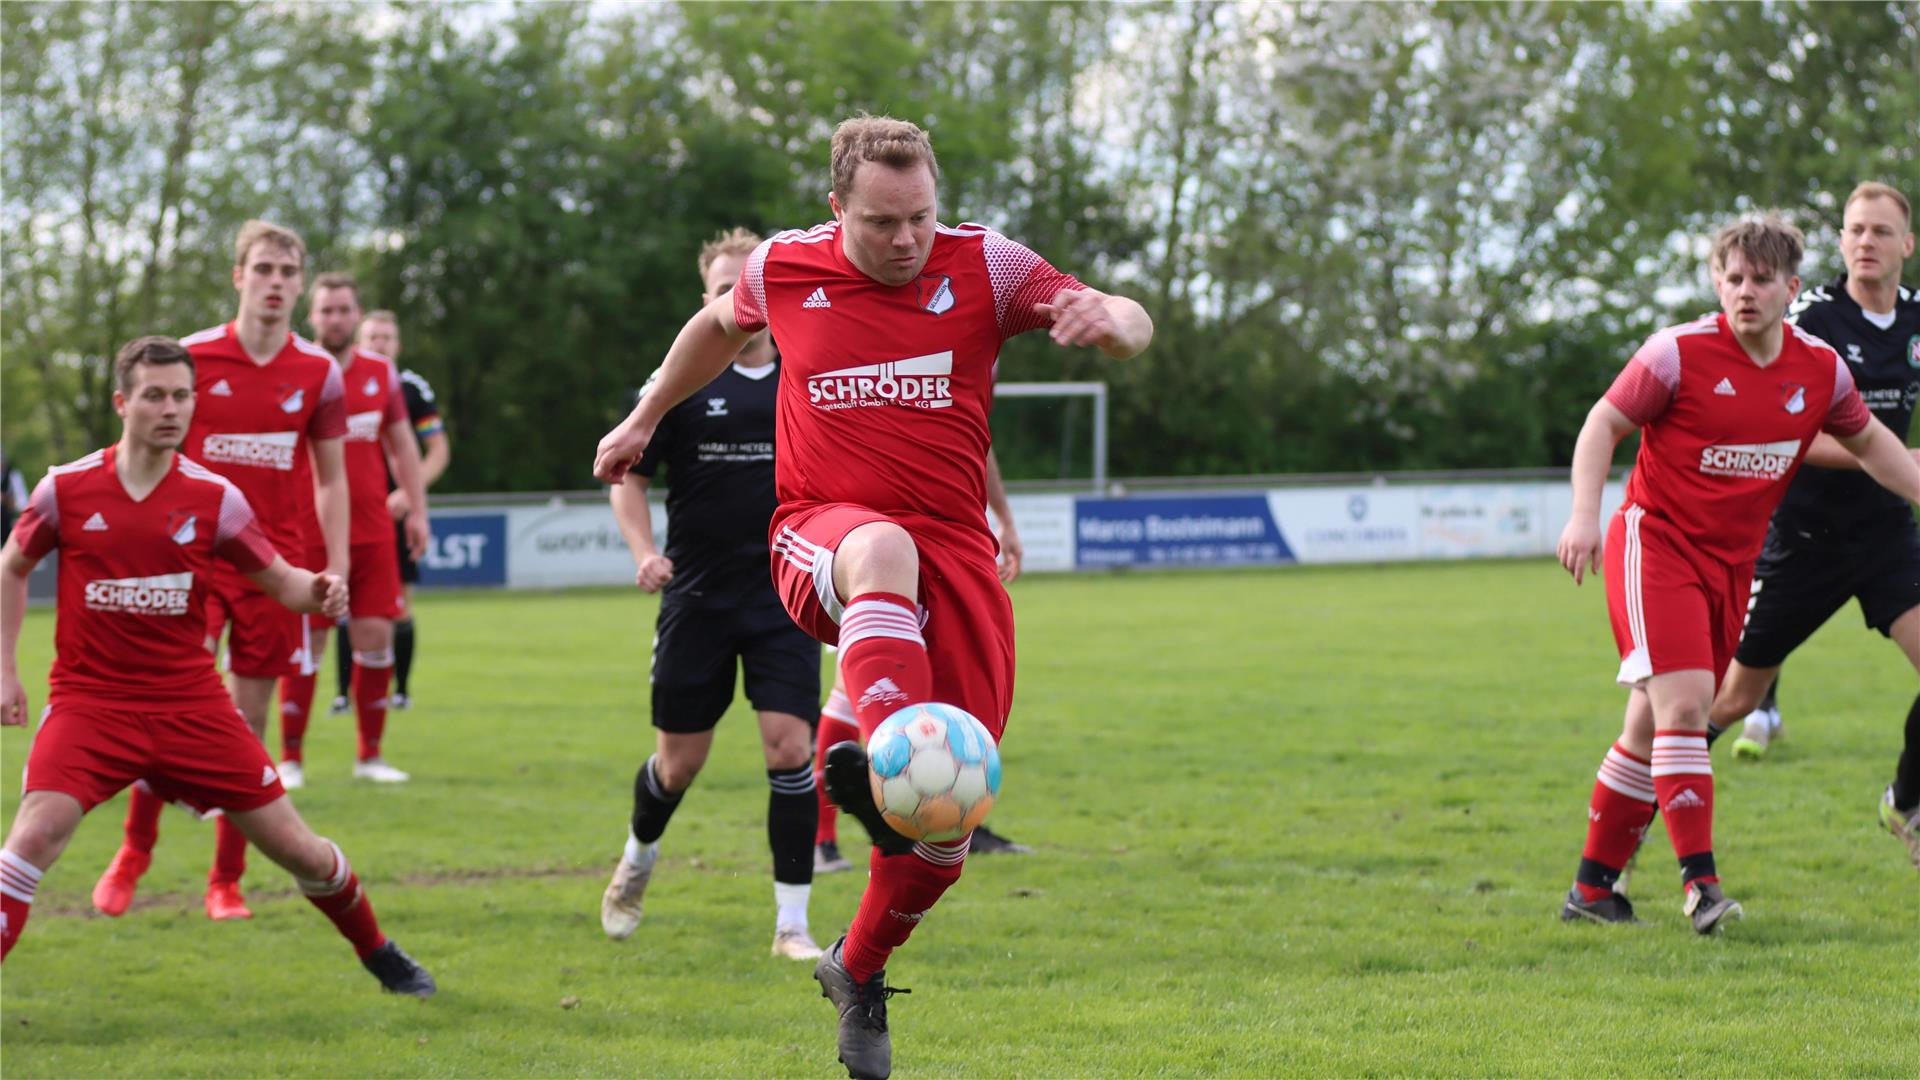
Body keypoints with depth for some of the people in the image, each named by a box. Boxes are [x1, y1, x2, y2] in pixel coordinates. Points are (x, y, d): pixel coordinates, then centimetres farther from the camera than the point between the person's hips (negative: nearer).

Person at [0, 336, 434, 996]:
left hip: (190, 703, 1)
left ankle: (381, 956, 28)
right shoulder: (67, 489, -4)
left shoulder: (214, 498, -3)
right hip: (90, 700, -1)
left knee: (294, 847, 4)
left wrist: (319, 592, -18)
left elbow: (279, 581, 5)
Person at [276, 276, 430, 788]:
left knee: (376, 638, 0)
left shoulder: (381, 373, 10)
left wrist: (417, 510, 10)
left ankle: (370, 755, 10)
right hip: (308, 531, -3)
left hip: (373, 531, 3)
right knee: (305, 646, -3)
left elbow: (402, 445, 17)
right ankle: (290, 758, 6)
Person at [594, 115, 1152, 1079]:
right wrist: (645, 419, 34)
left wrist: (1107, 318, -29)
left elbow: (1132, 328, -6)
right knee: (881, 548, -42)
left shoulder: (984, 266, 0)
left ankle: (858, 970, 23)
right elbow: (718, 325, 27)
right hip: (821, 536, -1)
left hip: (955, 552, 1)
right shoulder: (784, 267, 4)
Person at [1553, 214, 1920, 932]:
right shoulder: (1680, 353, -13)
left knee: (1654, 726, 7)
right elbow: (1604, 423, -6)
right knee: (1683, 701, -20)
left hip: (1732, 562, 5)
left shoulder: (1820, 368, 1)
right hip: (1655, 543, -5)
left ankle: (1593, 887, 16)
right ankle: (1700, 884, -21)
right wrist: (1585, 515, -18)